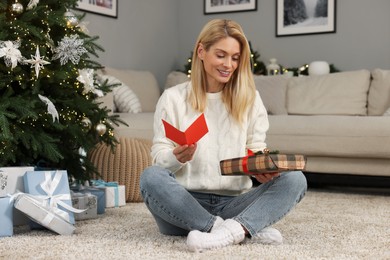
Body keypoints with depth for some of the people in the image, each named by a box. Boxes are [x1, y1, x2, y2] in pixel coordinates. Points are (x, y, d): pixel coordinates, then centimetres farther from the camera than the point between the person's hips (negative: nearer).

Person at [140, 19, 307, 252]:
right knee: (151, 177, -33)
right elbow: (159, 156, 2)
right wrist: (177, 157, -22)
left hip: (233, 203, 2)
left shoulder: (250, 98, 10)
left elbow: (257, 149, 10)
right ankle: (250, 229, -32)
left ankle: (233, 229, -40)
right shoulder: (173, 98, 4)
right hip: (186, 202, -1)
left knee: (295, 179, -19)